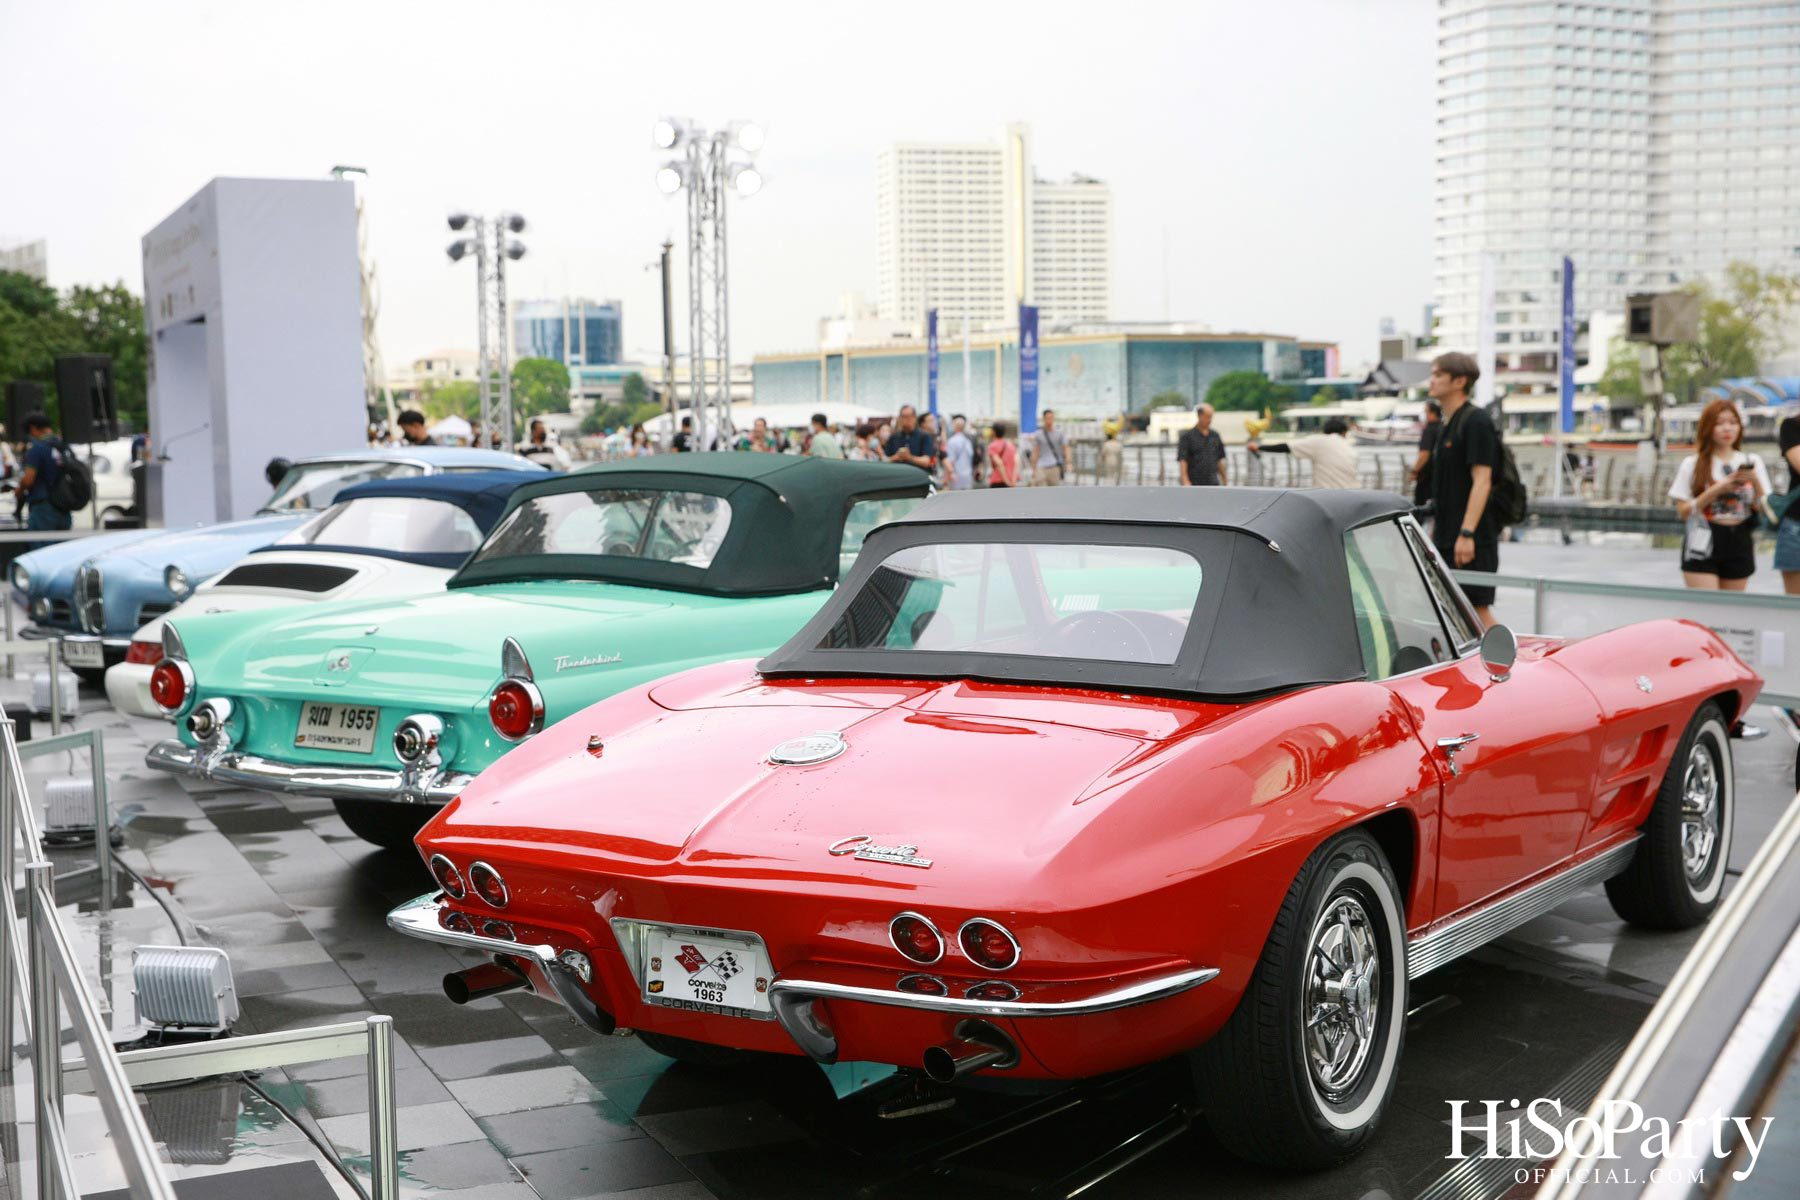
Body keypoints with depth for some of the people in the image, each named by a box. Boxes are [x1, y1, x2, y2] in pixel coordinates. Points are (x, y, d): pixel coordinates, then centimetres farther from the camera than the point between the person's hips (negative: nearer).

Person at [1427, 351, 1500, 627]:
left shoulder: (1476, 422, -11)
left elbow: (1482, 482, -19)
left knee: (1477, 609, -8)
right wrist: (1434, 531, 21)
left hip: (1472, 540, -9)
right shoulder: (1447, 426, 17)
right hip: (1446, 540, 9)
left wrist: (1466, 533, -25)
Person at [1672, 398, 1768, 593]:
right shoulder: (1692, 465, 1)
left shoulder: (1752, 462, 8)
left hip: (1739, 546, 3)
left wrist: (1755, 482, -11)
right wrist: (1716, 491, -15)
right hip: (1703, 546, -3)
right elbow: (1683, 511, -5)